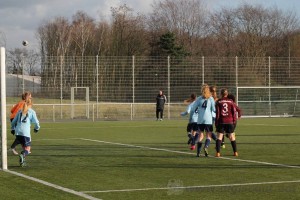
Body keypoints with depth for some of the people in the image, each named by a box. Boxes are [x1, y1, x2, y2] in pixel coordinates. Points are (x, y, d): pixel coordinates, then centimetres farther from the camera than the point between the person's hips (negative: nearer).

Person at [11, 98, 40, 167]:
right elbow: (36, 122, 0)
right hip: (25, 133, -4)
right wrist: (37, 128, 20)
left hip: (17, 132, 5)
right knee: (27, 149, 1)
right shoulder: (32, 112, 5)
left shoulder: (20, 111, 18)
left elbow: (14, 121, 23)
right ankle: (22, 155, -31)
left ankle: (22, 161, 8)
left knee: (24, 147, 22)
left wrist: (13, 129, 39)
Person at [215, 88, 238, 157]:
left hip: (221, 121, -1)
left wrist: (216, 122, 1)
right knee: (231, 136, 9)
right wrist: (234, 120, 11)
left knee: (219, 136, 1)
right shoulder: (231, 101, 2)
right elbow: (234, 111, 2)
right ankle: (235, 152, 11)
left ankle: (218, 152, -9)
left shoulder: (218, 102, -1)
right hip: (230, 121, 1)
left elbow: (217, 112, -3)